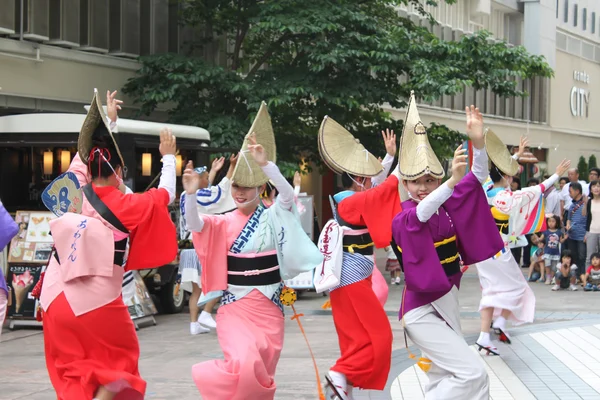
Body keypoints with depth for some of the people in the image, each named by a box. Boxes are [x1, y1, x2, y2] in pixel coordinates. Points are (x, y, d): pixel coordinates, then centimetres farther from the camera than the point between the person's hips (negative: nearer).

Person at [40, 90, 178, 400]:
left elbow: (84, 152, 21)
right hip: (97, 303, -4)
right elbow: (165, 195, 11)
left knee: (71, 370, 11)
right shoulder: (126, 206, -6)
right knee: (119, 361, 15)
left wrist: (106, 119, 33)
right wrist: (168, 157, 26)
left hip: (57, 299, 4)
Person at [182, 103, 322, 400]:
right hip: (236, 305, -2)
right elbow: (194, 224, -19)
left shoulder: (273, 218, -1)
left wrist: (265, 164, -34)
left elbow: (288, 195, -20)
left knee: (263, 374, 8)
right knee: (244, 364, -24)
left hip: (269, 306, 2)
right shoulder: (224, 223, -2)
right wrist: (191, 194, -38)